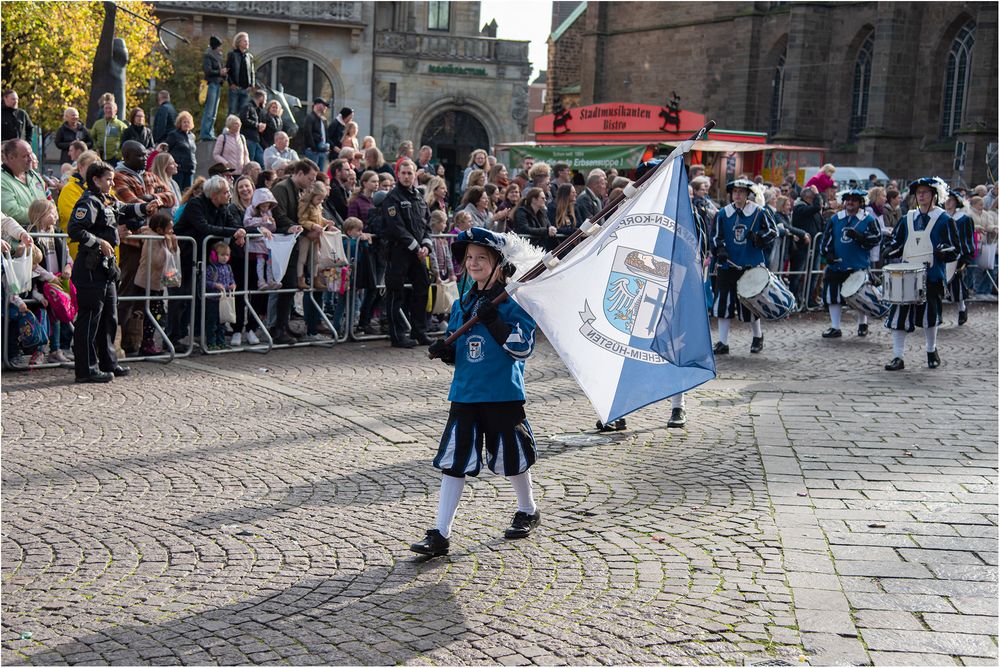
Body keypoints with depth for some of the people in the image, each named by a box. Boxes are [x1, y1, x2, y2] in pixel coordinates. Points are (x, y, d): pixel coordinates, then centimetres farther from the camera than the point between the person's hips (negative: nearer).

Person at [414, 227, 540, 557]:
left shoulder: (513, 301, -7)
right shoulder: (462, 304, 11)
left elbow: (523, 346, -15)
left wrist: (494, 320, -22)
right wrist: (445, 351, -2)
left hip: (503, 394, -5)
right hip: (464, 393, 5)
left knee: (511, 456, 10)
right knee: (453, 461, -1)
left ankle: (528, 511, 37)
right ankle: (440, 534, 1)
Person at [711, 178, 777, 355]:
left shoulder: (758, 212, -1)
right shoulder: (723, 214, 4)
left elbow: (772, 232, 5)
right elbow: (716, 237, 7)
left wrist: (759, 237, -14)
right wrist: (720, 249, -11)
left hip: (751, 266, -2)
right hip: (728, 266, 2)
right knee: (723, 303, -1)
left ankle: (758, 336, 32)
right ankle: (723, 343, 8)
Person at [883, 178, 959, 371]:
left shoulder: (944, 220, 1)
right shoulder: (907, 219, 13)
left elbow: (955, 251, -1)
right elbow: (896, 241, 20)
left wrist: (943, 252, -22)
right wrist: (891, 252, -2)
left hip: (931, 276, -3)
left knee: (929, 315, 6)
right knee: (899, 316, -4)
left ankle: (932, 351, 29)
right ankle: (898, 357, 1)